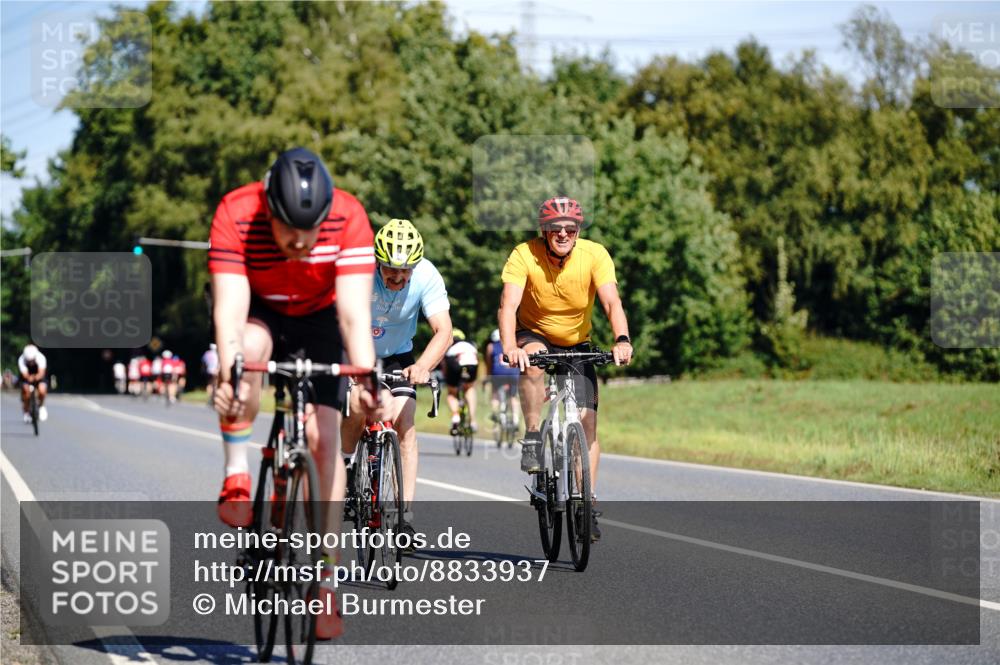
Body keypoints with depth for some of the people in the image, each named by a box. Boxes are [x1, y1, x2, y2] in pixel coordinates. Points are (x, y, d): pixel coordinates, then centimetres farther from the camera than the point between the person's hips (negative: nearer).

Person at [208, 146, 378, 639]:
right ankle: (236, 477, -20)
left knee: (323, 438, -11)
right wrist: (228, 373, -55)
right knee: (251, 346, -37)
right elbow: (230, 304, -39)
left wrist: (366, 380, -50)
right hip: (255, 309, -1)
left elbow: (354, 311, -36)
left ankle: (326, 581, -6)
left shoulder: (349, 218, -31)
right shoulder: (235, 215, -33)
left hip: (316, 317, 1)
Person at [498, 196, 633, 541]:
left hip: (577, 344, 1)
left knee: (588, 418, -9)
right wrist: (509, 347, -51)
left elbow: (612, 302, -31)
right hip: (534, 335, -1)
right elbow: (508, 305, -33)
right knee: (533, 361, -37)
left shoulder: (595, 255, -21)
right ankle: (532, 439, -22)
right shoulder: (524, 255, -23)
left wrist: (621, 340, -50)